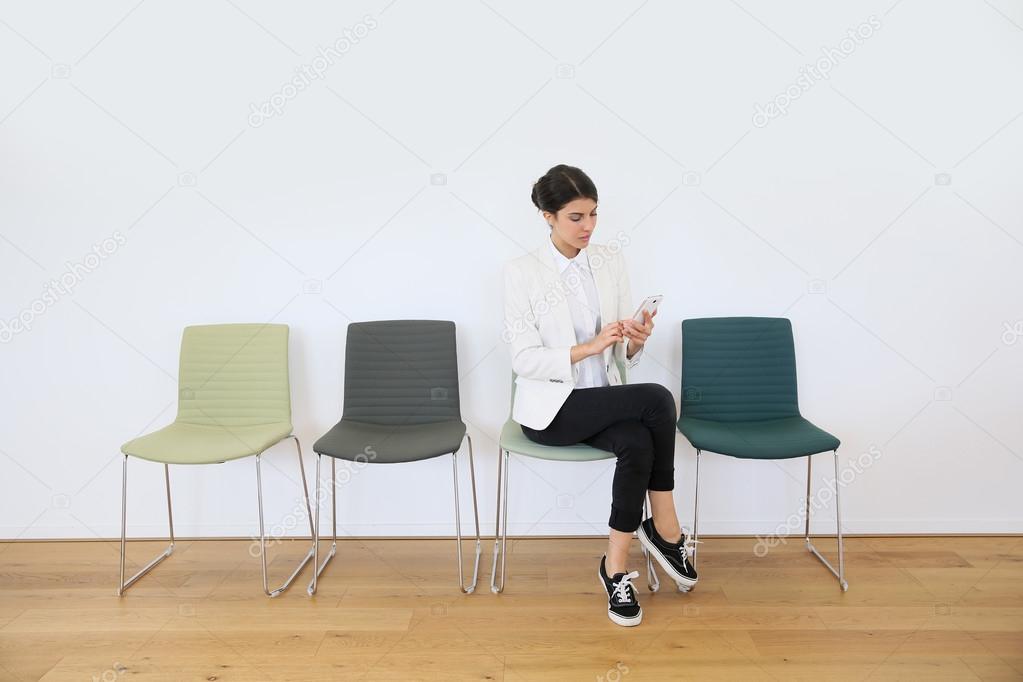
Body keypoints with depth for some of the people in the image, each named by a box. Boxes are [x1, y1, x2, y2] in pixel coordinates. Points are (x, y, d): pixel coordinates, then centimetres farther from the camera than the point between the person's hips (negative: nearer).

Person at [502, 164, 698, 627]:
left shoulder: (611, 260, 5)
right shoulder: (522, 272, -8)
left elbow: (625, 354, 6)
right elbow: (524, 360, -13)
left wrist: (636, 340, -18)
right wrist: (589, 347, -25)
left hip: (605, 400, 5)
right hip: (550, 407, -4)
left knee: (638, 444, -29)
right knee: (658, 400, -25)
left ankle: (615, 566, -9)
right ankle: (665, 530, -6)